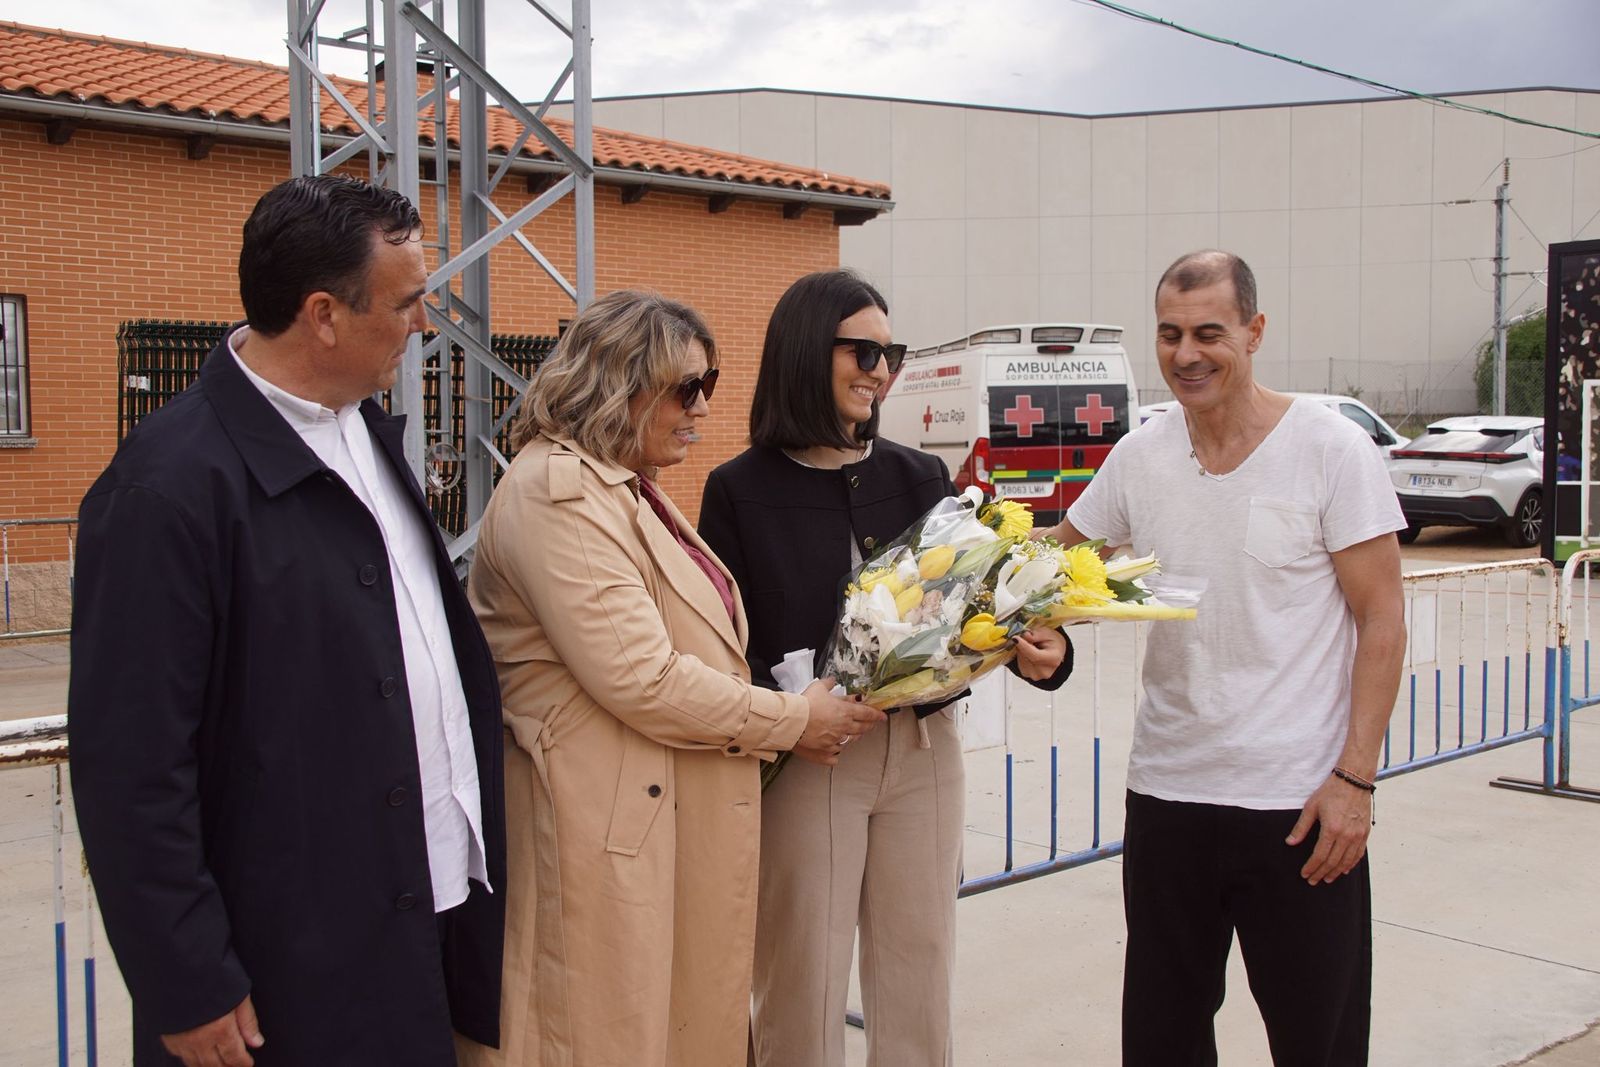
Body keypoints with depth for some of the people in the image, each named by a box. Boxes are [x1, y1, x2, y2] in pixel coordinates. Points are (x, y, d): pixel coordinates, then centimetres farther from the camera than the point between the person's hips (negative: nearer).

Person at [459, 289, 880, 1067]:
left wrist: (768, 724, 6)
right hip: (614, 823, -9)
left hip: (685, 816, 10)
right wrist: (791, 721, -12)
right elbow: (638, 678, -22)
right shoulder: (556, 492, -17)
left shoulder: (629, 490, 15)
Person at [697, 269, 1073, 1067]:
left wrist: (1034, 650, -14)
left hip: (922, 747, 3)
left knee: (920, 959, 11)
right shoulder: (740, 490, -3)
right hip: (806, 756, -3)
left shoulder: (919, 478, 7)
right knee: (803, 970, 5)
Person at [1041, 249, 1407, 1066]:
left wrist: (1354, 779, -13)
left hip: (1298, 804, -3)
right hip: (1166, 791, 4)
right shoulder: (1139, 456, 3)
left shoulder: (1331, 449, -8)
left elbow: (1382, 623, -7)